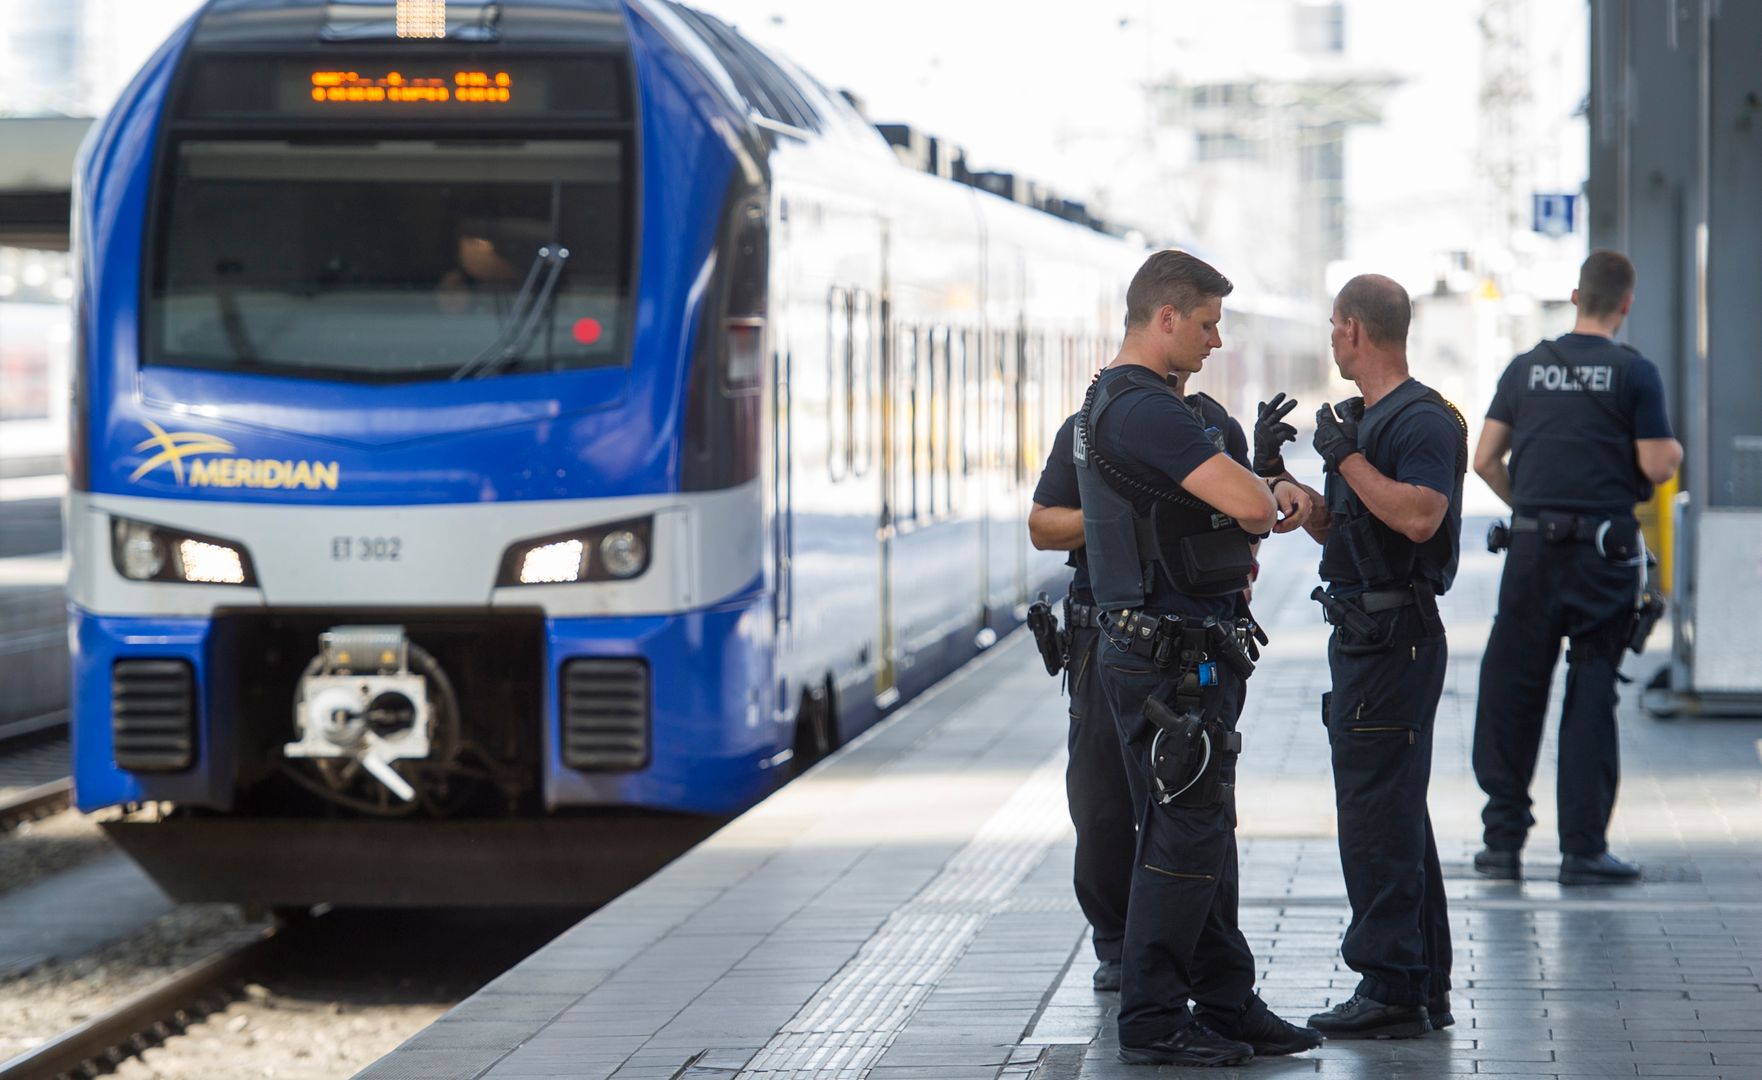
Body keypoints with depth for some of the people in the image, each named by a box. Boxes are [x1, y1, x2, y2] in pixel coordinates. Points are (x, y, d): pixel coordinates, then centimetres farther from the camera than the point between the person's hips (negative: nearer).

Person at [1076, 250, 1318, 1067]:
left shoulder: (1110, 402, 16)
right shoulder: (1143, 408, -19)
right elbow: (1247, 502, -26)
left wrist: (1269, 498, 8)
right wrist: (1273, 497, -3)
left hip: (1165, 651, 11)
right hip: (1169, 655, -11)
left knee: (1204, 830, 14)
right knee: (1184, 833, -5)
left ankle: (1225, 1003, 21)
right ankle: (1153, 1021, 0)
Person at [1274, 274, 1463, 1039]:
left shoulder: (1423, 419, -13)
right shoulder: (1361, 418, 18)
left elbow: (1420, 515, -28)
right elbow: (1333, 527, 23)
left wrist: (1346, 456, -20)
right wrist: (1274, 468, 13)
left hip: (1395, 638, -11)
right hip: (1364, 633, 11)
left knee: (1375, 814, -10)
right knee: (1396, 814, 13)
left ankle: (1392, 990, -8)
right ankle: (1425, 988, 19)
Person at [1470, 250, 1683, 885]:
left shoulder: (1526, 368, 7)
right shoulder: (1633, 373, -4)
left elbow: (1485, 460, 6)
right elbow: (1657, 467, -8)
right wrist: (1675, 452, 15)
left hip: (1532, 547, 3)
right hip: (1603, 546, -3)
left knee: (1512, 689, 8)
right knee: (1591, 693, 2)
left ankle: (1503, 839, 10)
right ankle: (1583, 850, 1)